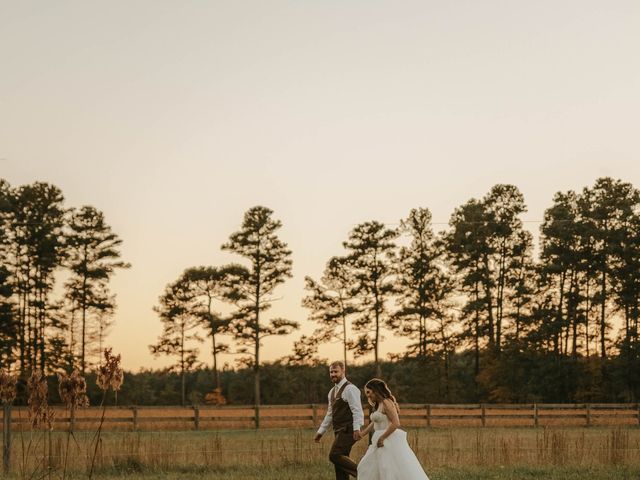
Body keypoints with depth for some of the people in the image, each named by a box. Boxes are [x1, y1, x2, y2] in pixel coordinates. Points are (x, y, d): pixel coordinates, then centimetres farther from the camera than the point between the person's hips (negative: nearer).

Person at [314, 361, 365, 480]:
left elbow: (357, 411, -18)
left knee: (334, 456, -19)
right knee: (339, 461, 7)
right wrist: (320, 432, 24)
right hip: (339, 432, 9)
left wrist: (357, 429, -29)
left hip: (348, 431, -9)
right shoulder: (333, 391, 19)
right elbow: (330, 414, 26)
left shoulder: (350, 389, -10)